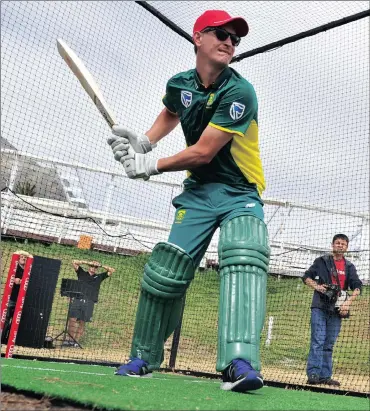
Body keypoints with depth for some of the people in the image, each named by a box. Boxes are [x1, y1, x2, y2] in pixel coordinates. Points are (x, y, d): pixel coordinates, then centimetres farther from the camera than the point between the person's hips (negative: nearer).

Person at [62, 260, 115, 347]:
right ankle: (70, 339, -5)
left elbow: (112, 270, 17)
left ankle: (76, 341, 4)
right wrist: (86, 262, 8)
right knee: (72, 320, -9)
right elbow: (74, 262, 11)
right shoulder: (82, 273, 17)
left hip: (89, 303, 0)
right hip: (77, 300, 0)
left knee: (82, 322, -1)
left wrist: (101, 266, 10)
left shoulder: (99, 277, 18)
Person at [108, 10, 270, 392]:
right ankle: (144, 358, 14)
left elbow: (202, 152, -21)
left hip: (240, 192, -4)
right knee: (166, 269, -3)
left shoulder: (239, 92, -18)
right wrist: (144, 141, 8)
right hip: (199, 191, 4)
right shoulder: (179, 84, 1)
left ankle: (240, 364, -41)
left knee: (244, 259, -30)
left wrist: (150, 166, -13)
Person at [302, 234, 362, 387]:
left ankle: (325, 376, 11)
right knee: (318, 341, -9)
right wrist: (316, 286, -10)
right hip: (320, 307, -3)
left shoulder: (349, 267, 13)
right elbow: (306, 277, 9)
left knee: (329, 344, 7)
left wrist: (348, 302, -11)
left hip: (337, 309, 3)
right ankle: (313, 374, -11)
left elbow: (357, 287, 5)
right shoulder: (322, 261, 7)